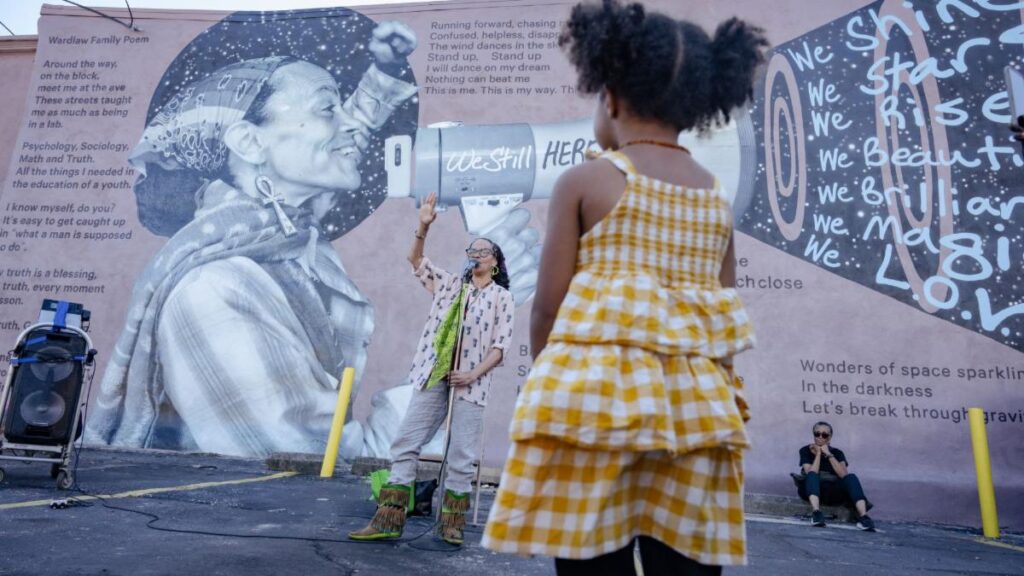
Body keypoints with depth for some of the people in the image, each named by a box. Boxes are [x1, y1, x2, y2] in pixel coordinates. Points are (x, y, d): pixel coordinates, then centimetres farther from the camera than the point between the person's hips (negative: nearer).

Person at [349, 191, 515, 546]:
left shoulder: (502, 297, 6)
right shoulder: (450, 284, 16)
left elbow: (500, 345, -1)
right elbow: (416, 260, 10)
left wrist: (474, 373, -12)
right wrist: (423, 227, -5)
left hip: (470, 383, -3)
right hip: (433, 376, 3)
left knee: (461, 457, 1)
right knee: (405, 443, -1)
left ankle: (451, 523, 13)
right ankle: (389, 520, 4)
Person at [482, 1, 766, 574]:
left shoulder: (585, 181, -3)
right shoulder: (718, 196, 12)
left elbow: (549, 306, -3)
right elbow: (726, 321, 13)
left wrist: (547, 376, 14)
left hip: (598, 388, -5)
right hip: (697, 400, 5)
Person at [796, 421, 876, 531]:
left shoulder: (837, 453, 11)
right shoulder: (806, 450, 4)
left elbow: (844, 475, -9)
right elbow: (811, 474, -13)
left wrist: (828, 454, -10)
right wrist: (818, 454, -8)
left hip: (833, 493, 2)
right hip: (812, 491, -2)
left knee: (851, 477, -25)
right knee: (812, 475, -34)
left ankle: (863, 516, -44)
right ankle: (816, 512, -56)